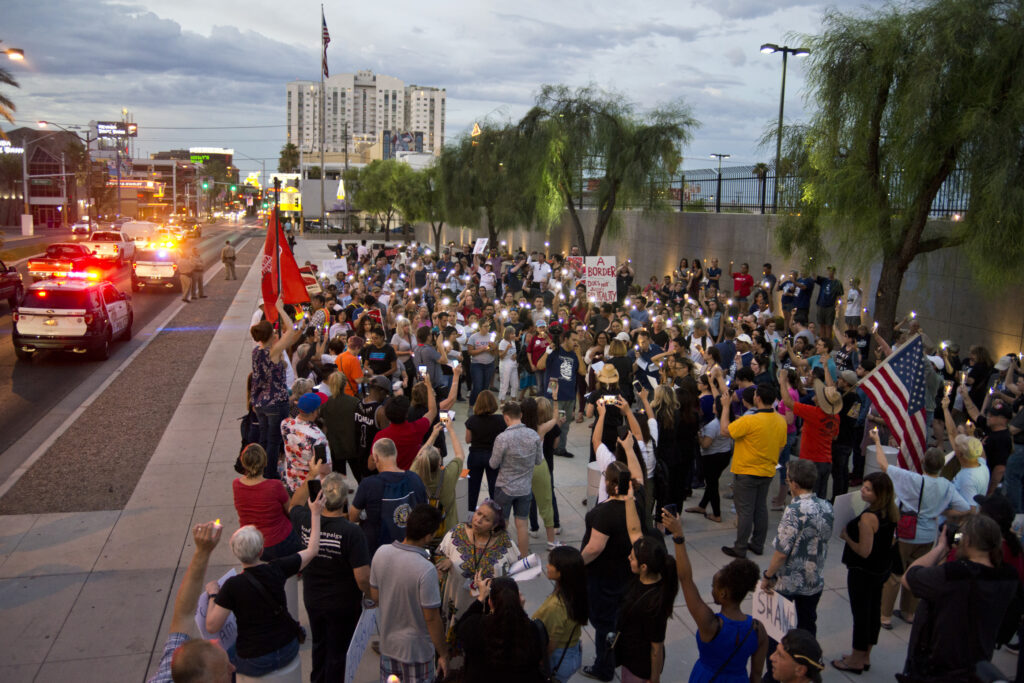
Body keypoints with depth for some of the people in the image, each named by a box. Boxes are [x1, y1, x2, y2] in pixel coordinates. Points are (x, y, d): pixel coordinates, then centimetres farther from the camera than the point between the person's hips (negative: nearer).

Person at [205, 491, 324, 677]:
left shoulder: (232, 586, -21)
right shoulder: (277, 569, -12)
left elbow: (212, 627, -14)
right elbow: (312, 550, 2)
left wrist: (213, 594, 0)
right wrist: (315, 513, 9)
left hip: (256, 663, -4)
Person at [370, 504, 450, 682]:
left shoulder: (381, 553, -12)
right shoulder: (426, 570, -30)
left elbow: (374, 596, 1)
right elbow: (431, 617, -22)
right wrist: (443, 654, -9)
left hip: (387, 642, 6)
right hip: (416, 650, -5)